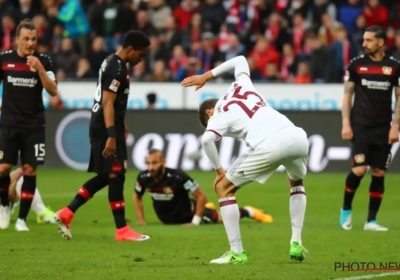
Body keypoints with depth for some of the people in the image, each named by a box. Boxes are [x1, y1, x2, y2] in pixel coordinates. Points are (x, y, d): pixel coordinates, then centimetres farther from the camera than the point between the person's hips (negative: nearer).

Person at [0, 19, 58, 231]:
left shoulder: (43, 61, -3)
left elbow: (53, 91, -11)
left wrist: (40, 69, -23)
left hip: (34, 125, 0)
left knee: (29, 170, -4)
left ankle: (22, 219, 4)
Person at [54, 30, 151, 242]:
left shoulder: (113, 63, 15)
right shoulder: (117, 68, -16)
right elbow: (107, 103, -22)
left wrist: (120, 126, 29)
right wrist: (112, 136, -26)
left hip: (102, 126, 10)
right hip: (106, 128, -10)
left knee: (105, 176, 14)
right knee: (116, 176, -5)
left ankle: (66, 214, 13)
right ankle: (121, 230, -1)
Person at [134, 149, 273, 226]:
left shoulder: (177, 177, -38)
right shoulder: (143, 178, -24)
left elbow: (201, 196, -29)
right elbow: (137, 197, -1)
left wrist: (195, 222, -26)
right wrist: (141, 220, -6)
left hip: (187, 213, -5)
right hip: (167, 219, 5)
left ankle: (248, 212, 38)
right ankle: (206, 208, 63)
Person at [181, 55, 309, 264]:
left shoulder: (218, 116, 14)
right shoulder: (241, 85, 31)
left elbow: (207, 139, -8)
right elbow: (240, 59, 52)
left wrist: (219, 171, 6)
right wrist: (207, 75, 49)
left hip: (268, 144, -6)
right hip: (297, 135, 6)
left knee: (224, 188, 12)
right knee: (297, 182, 38)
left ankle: (237, 252, 7)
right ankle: (296, 244, 28)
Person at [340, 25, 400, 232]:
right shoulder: (356, 65, 1)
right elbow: (347, 95, 5)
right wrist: (345, 123, -4)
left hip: (383, 129, 1)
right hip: (360, 127, -1)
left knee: (379, 173, 1)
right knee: (359, 169, -13)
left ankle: (371, 220, 7)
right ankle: (346, 209, 10)